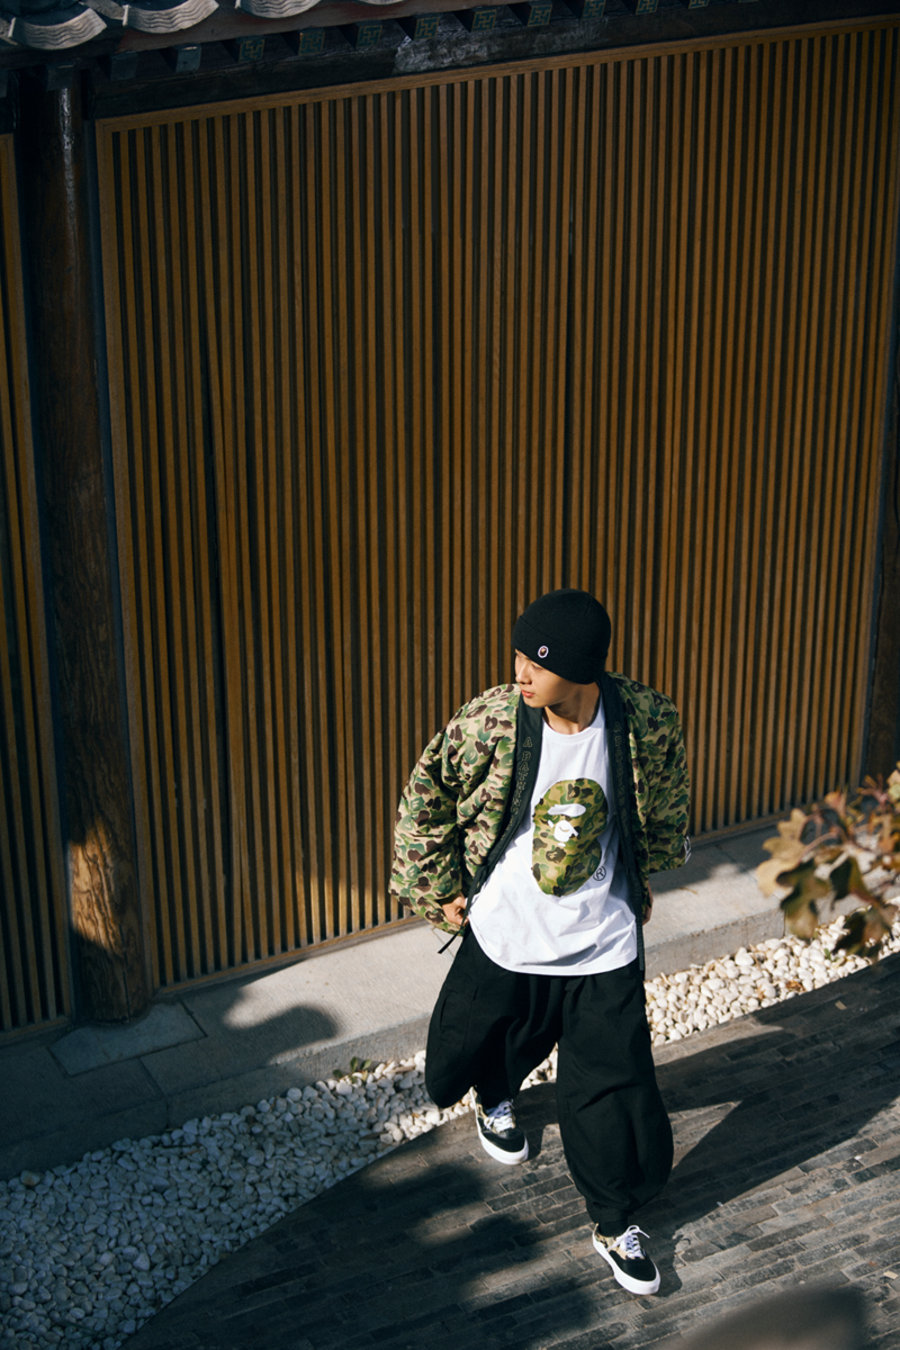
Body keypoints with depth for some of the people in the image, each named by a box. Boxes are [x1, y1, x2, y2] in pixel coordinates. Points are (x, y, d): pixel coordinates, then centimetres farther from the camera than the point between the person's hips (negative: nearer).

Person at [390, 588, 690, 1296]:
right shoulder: (489, 722, -19)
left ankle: (616, 1223, 26)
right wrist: (436, 888, 2)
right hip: (504, 939, 1)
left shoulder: (648, 721, -15)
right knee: (491, 1048, 21)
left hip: (604, 945, -1)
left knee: (615, 1087, 2)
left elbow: (665, 810, 7)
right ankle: (495, 1099, 61)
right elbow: (425, 800, -1)